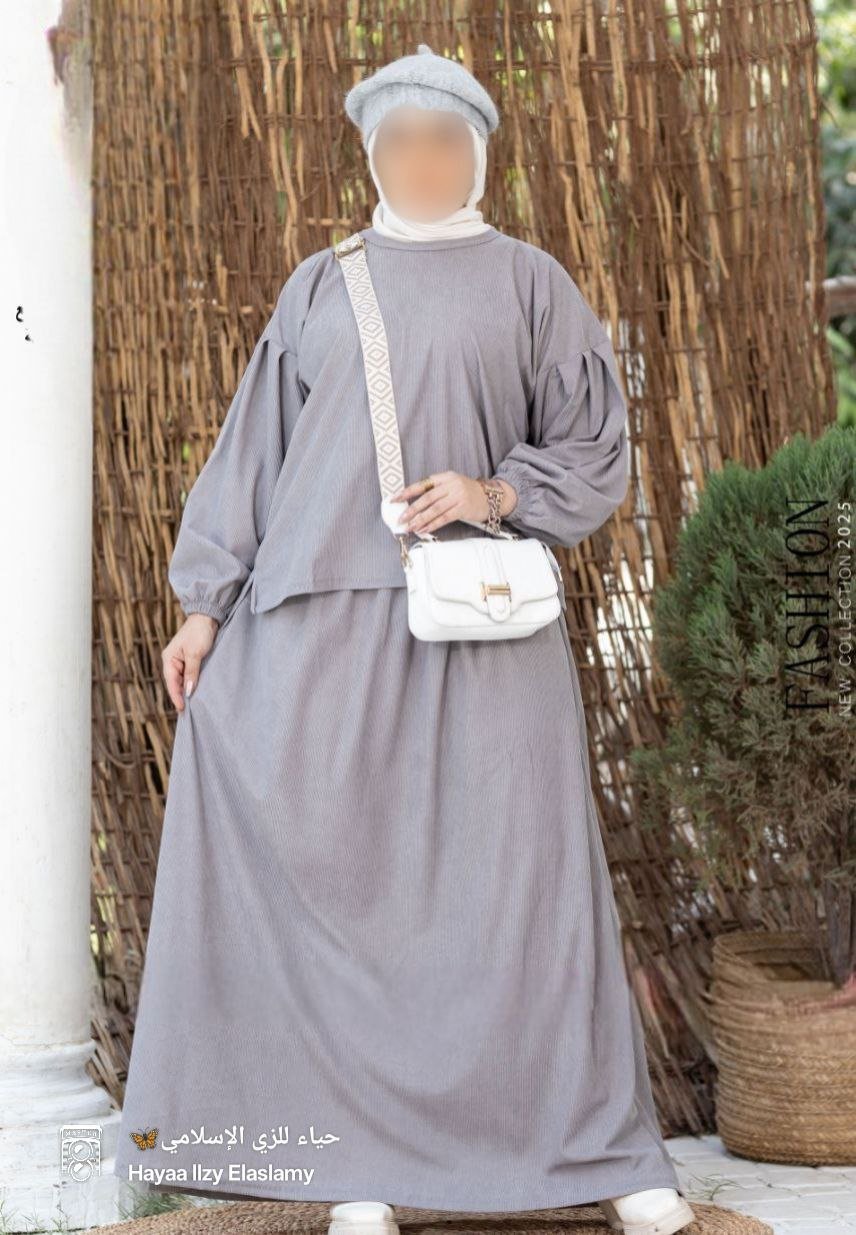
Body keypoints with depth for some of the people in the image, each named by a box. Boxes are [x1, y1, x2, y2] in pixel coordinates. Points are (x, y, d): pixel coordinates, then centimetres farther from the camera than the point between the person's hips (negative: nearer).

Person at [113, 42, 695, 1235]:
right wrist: (205, 604, 5)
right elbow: (255, 444, 13)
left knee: (530, 870, -3)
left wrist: (494, 490, -11)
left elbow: (597, 448, 7)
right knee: (335, 878, -2)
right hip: (324, 620, 2)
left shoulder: (529, 284, 10)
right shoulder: (321, 287, 16)